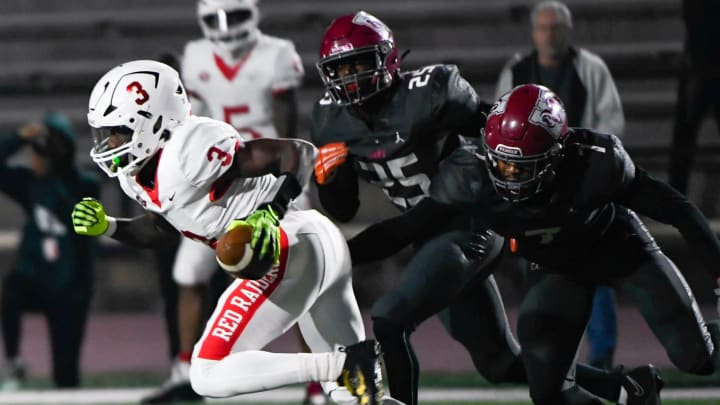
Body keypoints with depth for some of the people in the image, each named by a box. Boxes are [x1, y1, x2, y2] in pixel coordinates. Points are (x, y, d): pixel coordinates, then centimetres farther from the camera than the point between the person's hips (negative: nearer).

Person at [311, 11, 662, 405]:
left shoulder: (429, 94, -17)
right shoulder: (333, 123, 2)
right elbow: (342, 211, 9)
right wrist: (328, 178, -13)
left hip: (469, 227, -7)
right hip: (427, 235, 7)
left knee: (389, 321, -22)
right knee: (500, 365, 12)